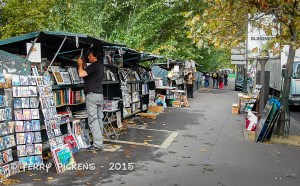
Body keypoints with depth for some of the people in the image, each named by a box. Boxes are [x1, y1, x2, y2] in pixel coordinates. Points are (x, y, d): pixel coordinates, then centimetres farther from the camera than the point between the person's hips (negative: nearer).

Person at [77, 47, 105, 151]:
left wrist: (80, 64, -3)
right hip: (100, 95, 9)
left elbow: (81, 74, -19)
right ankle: (99, 141, 21)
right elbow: (88, 72, 24)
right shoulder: (100, 65, 14)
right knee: (99, 119, 13)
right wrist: (83, 63, 21)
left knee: (93, 120, -8)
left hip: (92, 95, -9)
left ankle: (97, 144, -8)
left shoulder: (94, 65, -14)